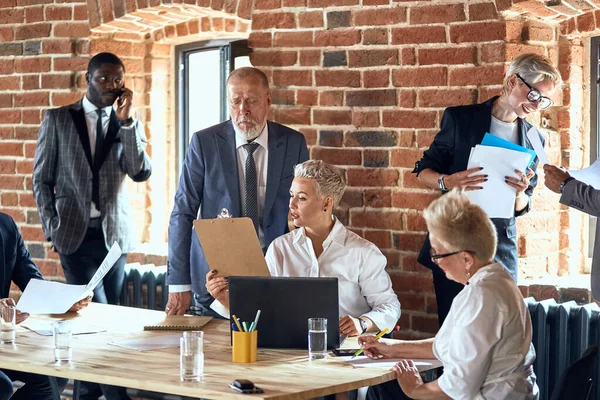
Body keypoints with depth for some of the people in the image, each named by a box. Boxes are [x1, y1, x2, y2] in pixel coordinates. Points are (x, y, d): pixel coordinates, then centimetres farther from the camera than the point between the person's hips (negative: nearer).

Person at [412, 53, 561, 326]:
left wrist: (519, 193, -12)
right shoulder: (460, 119, -3)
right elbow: (423, 172, 2)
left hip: (501, 250, 3)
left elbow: (521, 207, 11)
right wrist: (447, 181, -20)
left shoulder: (533, 140, 7)